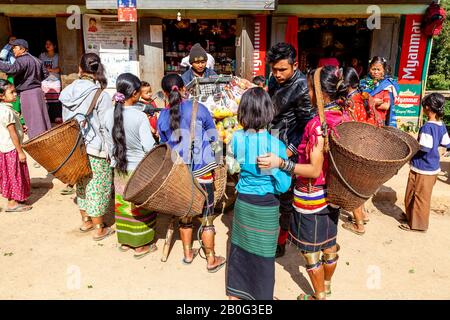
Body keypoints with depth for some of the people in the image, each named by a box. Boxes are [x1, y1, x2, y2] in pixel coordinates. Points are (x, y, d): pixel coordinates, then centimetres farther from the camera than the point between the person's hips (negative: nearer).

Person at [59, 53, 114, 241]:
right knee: (97, 188, 6)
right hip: (96, 148, -5)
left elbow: (66, 120, 7)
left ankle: (85, 220, 36)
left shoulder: (68, 92, 0)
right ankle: (99, 229, 18)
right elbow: (106, 126, -15)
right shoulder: (101, 95, -16)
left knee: (82, 184, 20)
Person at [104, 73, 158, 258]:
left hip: (119, 170, 5)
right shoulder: (140, 117, -20)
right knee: (140, 207, 9)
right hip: (139, 170, -5)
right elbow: (149, 147, -18)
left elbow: (109, 143, 6)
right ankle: (140, 245, 21)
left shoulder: (109, 114, -5)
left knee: (122, 205, 17)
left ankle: (124, 241, 32)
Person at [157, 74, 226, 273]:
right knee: (206, 216, 8)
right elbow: (213, 137, 1)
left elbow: (164, 146, 10)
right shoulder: (198, 109, -9)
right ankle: (211, 260, 20)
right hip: (202, 172, -3)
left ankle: (188, 253, 33)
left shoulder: (163, 117, -2)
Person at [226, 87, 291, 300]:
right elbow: (283, 186, -15)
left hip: (243, 202, 4)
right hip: (266, 207, -3)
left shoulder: (237, 138, -9)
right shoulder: (276, 145, -20)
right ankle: (262, 295, 34)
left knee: (240, 248, 20)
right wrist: (286, 162, -1)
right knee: (263, 254, 14)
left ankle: (235, 292, 39)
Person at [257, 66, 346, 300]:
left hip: (312, 196, -8)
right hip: (332, 192, 8)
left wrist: (280, 163, -30)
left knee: (310, 252, 12)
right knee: (329, 243, 24)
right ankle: (326, 286, 46)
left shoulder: (317, 124, -25)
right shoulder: (343, 118, -1)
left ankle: (319, 296, 31)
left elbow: (315, 170, -25)